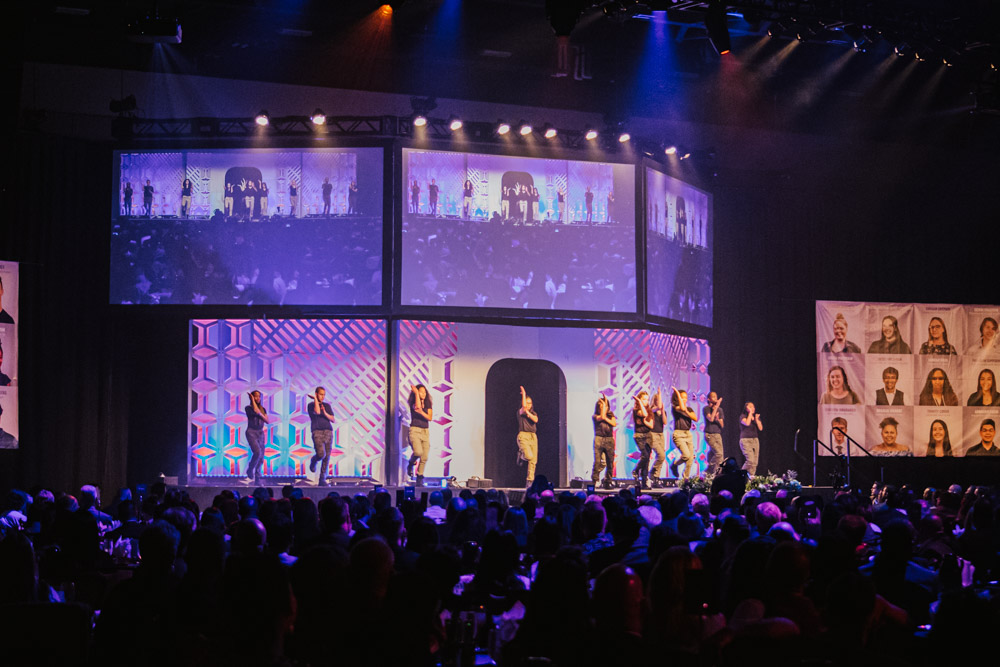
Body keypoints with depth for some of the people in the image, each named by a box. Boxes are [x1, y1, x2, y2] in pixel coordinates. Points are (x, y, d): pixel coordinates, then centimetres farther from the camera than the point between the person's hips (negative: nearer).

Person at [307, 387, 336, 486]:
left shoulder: (327, 406, 19)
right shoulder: (311, 405, 7)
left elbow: (333, 420, 14)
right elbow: (317, 411, -14)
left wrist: (325, 413, -3)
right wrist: (315, 399, -4)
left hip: (328, 432, 4)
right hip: (317, 432, -4)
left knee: (326, 457, -1)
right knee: (321, 454, -21)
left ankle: (322, 480, 5)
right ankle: (313, 461, 16)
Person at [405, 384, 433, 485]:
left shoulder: (428, 405, 11)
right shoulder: (412, 403, 1)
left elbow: (430, 418, 0)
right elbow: (417, 406, -22)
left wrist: (421, 412, -17)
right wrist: (416, 393, -16)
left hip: (426, 432, 4)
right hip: (414, 430, -4)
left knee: (425, 457, -2)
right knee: (418, 452, -24)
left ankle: (420, 477, 9)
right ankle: (410, 464, 8)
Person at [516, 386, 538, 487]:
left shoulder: (533, 413, 19)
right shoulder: (520, 412, 5)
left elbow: (535, 420, -2)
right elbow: (524, 406, -16)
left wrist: (528, 413, -8)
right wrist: (523, 394, -8)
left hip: (533, 436, 5)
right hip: (523, 436, -5)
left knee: (533, 460, -2)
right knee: (529, 456, -25)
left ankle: (530, 481, 2)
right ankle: (520, 455, 13)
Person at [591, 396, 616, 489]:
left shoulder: (610, 414, 17)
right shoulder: (595, 416, 8)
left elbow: (614, 424, 3)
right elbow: (601, 417, -12)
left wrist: (605, 418, -2)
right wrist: (604, 405, -2)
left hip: (609, 440, 3)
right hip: (599, 439, -3)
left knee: (610, 463, 0)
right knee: (597, 462, -10)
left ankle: (607, 483, 7)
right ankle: (594, 482, -6)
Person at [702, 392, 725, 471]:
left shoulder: (720, 409, 14)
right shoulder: (706, 408, -1)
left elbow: (722, 425, 13)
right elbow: (710, 419, -17)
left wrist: (718, 419, -10)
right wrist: (716, 406, -14)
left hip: (718, 435, 6)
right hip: (709, 434, -6)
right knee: (719, 453, -19)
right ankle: (709, 471, -5)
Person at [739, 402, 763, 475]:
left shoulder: (757, 417, 15)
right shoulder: (743, 416, -1)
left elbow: (760, 428, 4)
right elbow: (747, 423, -21)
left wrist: (756, 419, -8)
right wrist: (750, 413, -12)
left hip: (755, 440, 6)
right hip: (745, 440, -6)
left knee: (755, 463, -1)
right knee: (750, 460, -19)